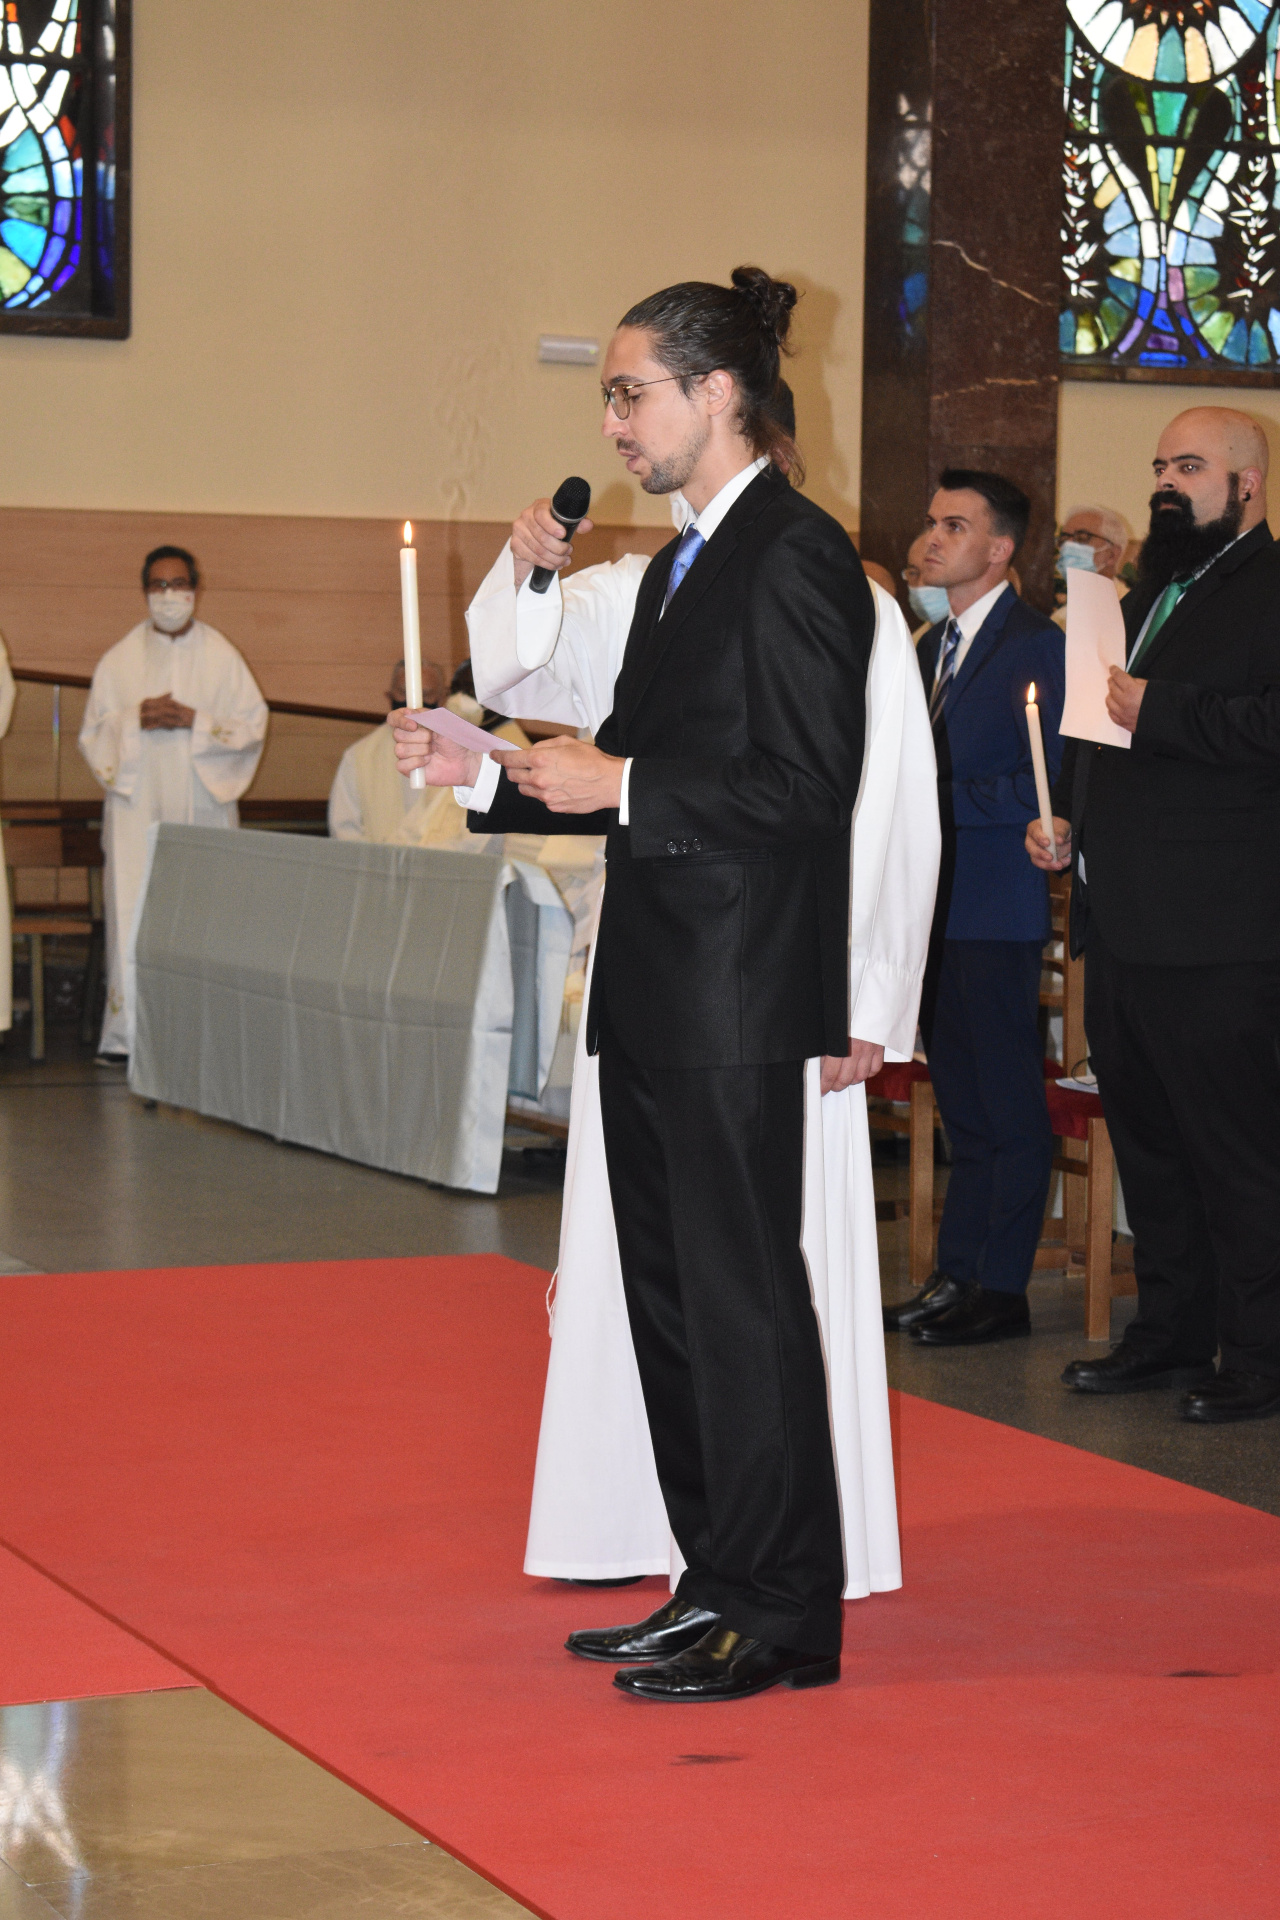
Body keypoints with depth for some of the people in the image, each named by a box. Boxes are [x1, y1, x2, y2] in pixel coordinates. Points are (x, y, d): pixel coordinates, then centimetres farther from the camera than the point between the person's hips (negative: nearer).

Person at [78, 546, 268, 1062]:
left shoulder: (221, 656, 6)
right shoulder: (120, 659, 9)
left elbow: (253, 723, 3)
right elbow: (93, 731, 9)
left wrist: (195, 721, -11)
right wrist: (136, 719, -10)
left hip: (201, 804, 0)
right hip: (137, 805, 0)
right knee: (132, 910, -6)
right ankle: (126, 1031, -5)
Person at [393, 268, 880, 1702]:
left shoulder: (797, 556, -12)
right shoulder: (679, 567, 18)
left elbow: (805, 788, -18)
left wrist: (618, 786, -16)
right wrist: (486, 777, 11)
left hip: (739, 1002, -10)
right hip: (655, 994, 10)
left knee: (741, 1295, -4)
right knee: (669, 1297, 13)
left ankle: (783, 1617, 4)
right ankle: (716, 1589, 22)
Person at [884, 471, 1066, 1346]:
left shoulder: (1040, 646, -10)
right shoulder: (932, 646, 17)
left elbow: (1043, 785, -17)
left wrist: (939, 798, -19)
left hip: (997, 908, -8)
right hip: (937, 903, 8)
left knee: (1010, 1107, -1)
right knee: (963, 1107, 12)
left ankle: (1002, 1289, 3)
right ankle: (957, 1275, 17)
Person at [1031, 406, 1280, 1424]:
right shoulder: (1151, 595, 21)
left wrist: (1159, 711, -20)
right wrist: (1068, 817, 16)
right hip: (1121, 920, 10)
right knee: (1145, 1137, 15)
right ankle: (1172, 1329, 26)